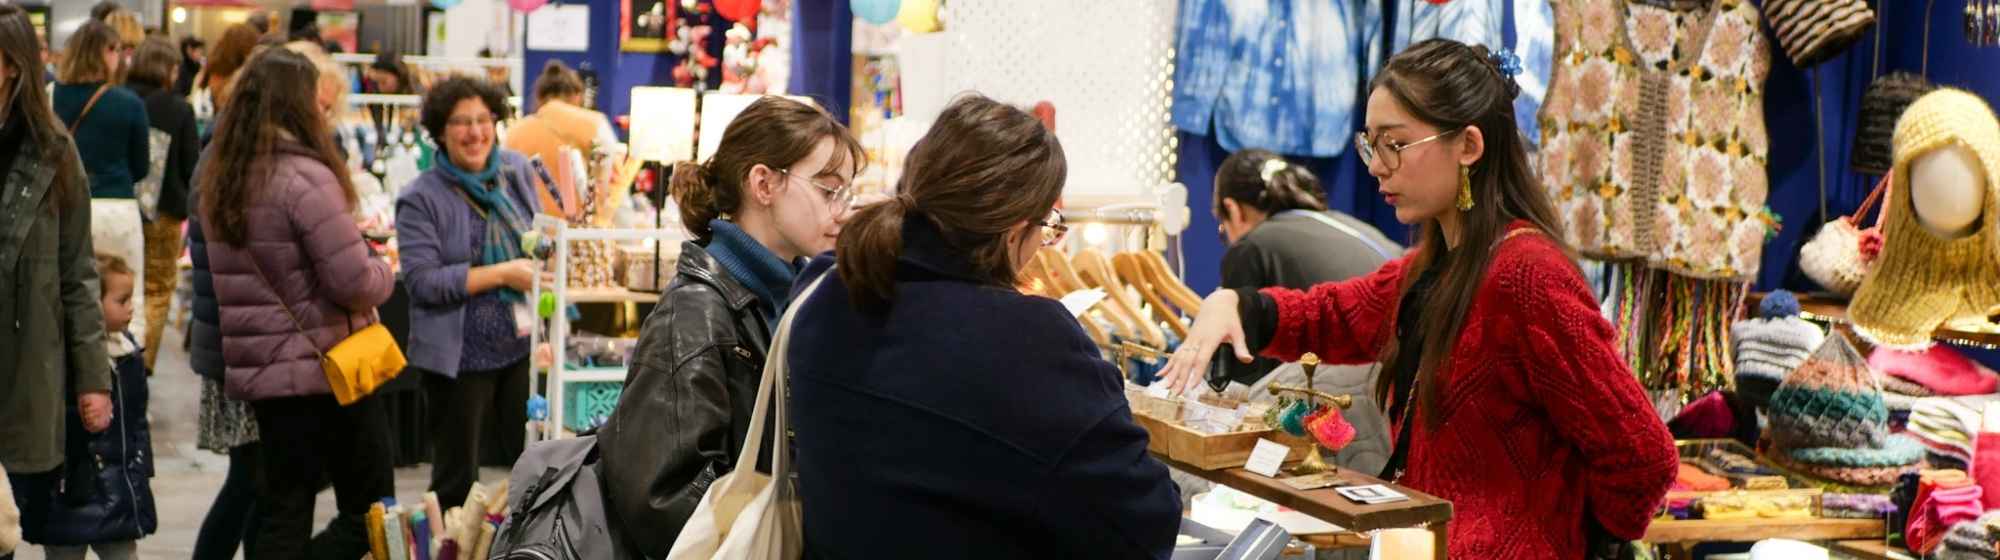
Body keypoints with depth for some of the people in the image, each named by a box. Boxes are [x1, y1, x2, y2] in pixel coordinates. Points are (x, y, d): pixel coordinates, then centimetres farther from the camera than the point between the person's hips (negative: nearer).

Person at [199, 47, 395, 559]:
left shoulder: (219, 180, 8)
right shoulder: (305, 177, -17)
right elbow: (355, 284, -20)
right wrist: (384, 271, 2)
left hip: (261, 370, 7)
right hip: (326, 368, -7)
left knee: (284, 516, 12)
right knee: (369, 512, 4)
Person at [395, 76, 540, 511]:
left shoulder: (517, 171, 6)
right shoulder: (421, 198, -9)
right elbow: (422, 281, -17)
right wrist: (503, 274, -20)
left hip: (522, 345, 4)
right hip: (458, 357, -4)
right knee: (456, 482, 8)